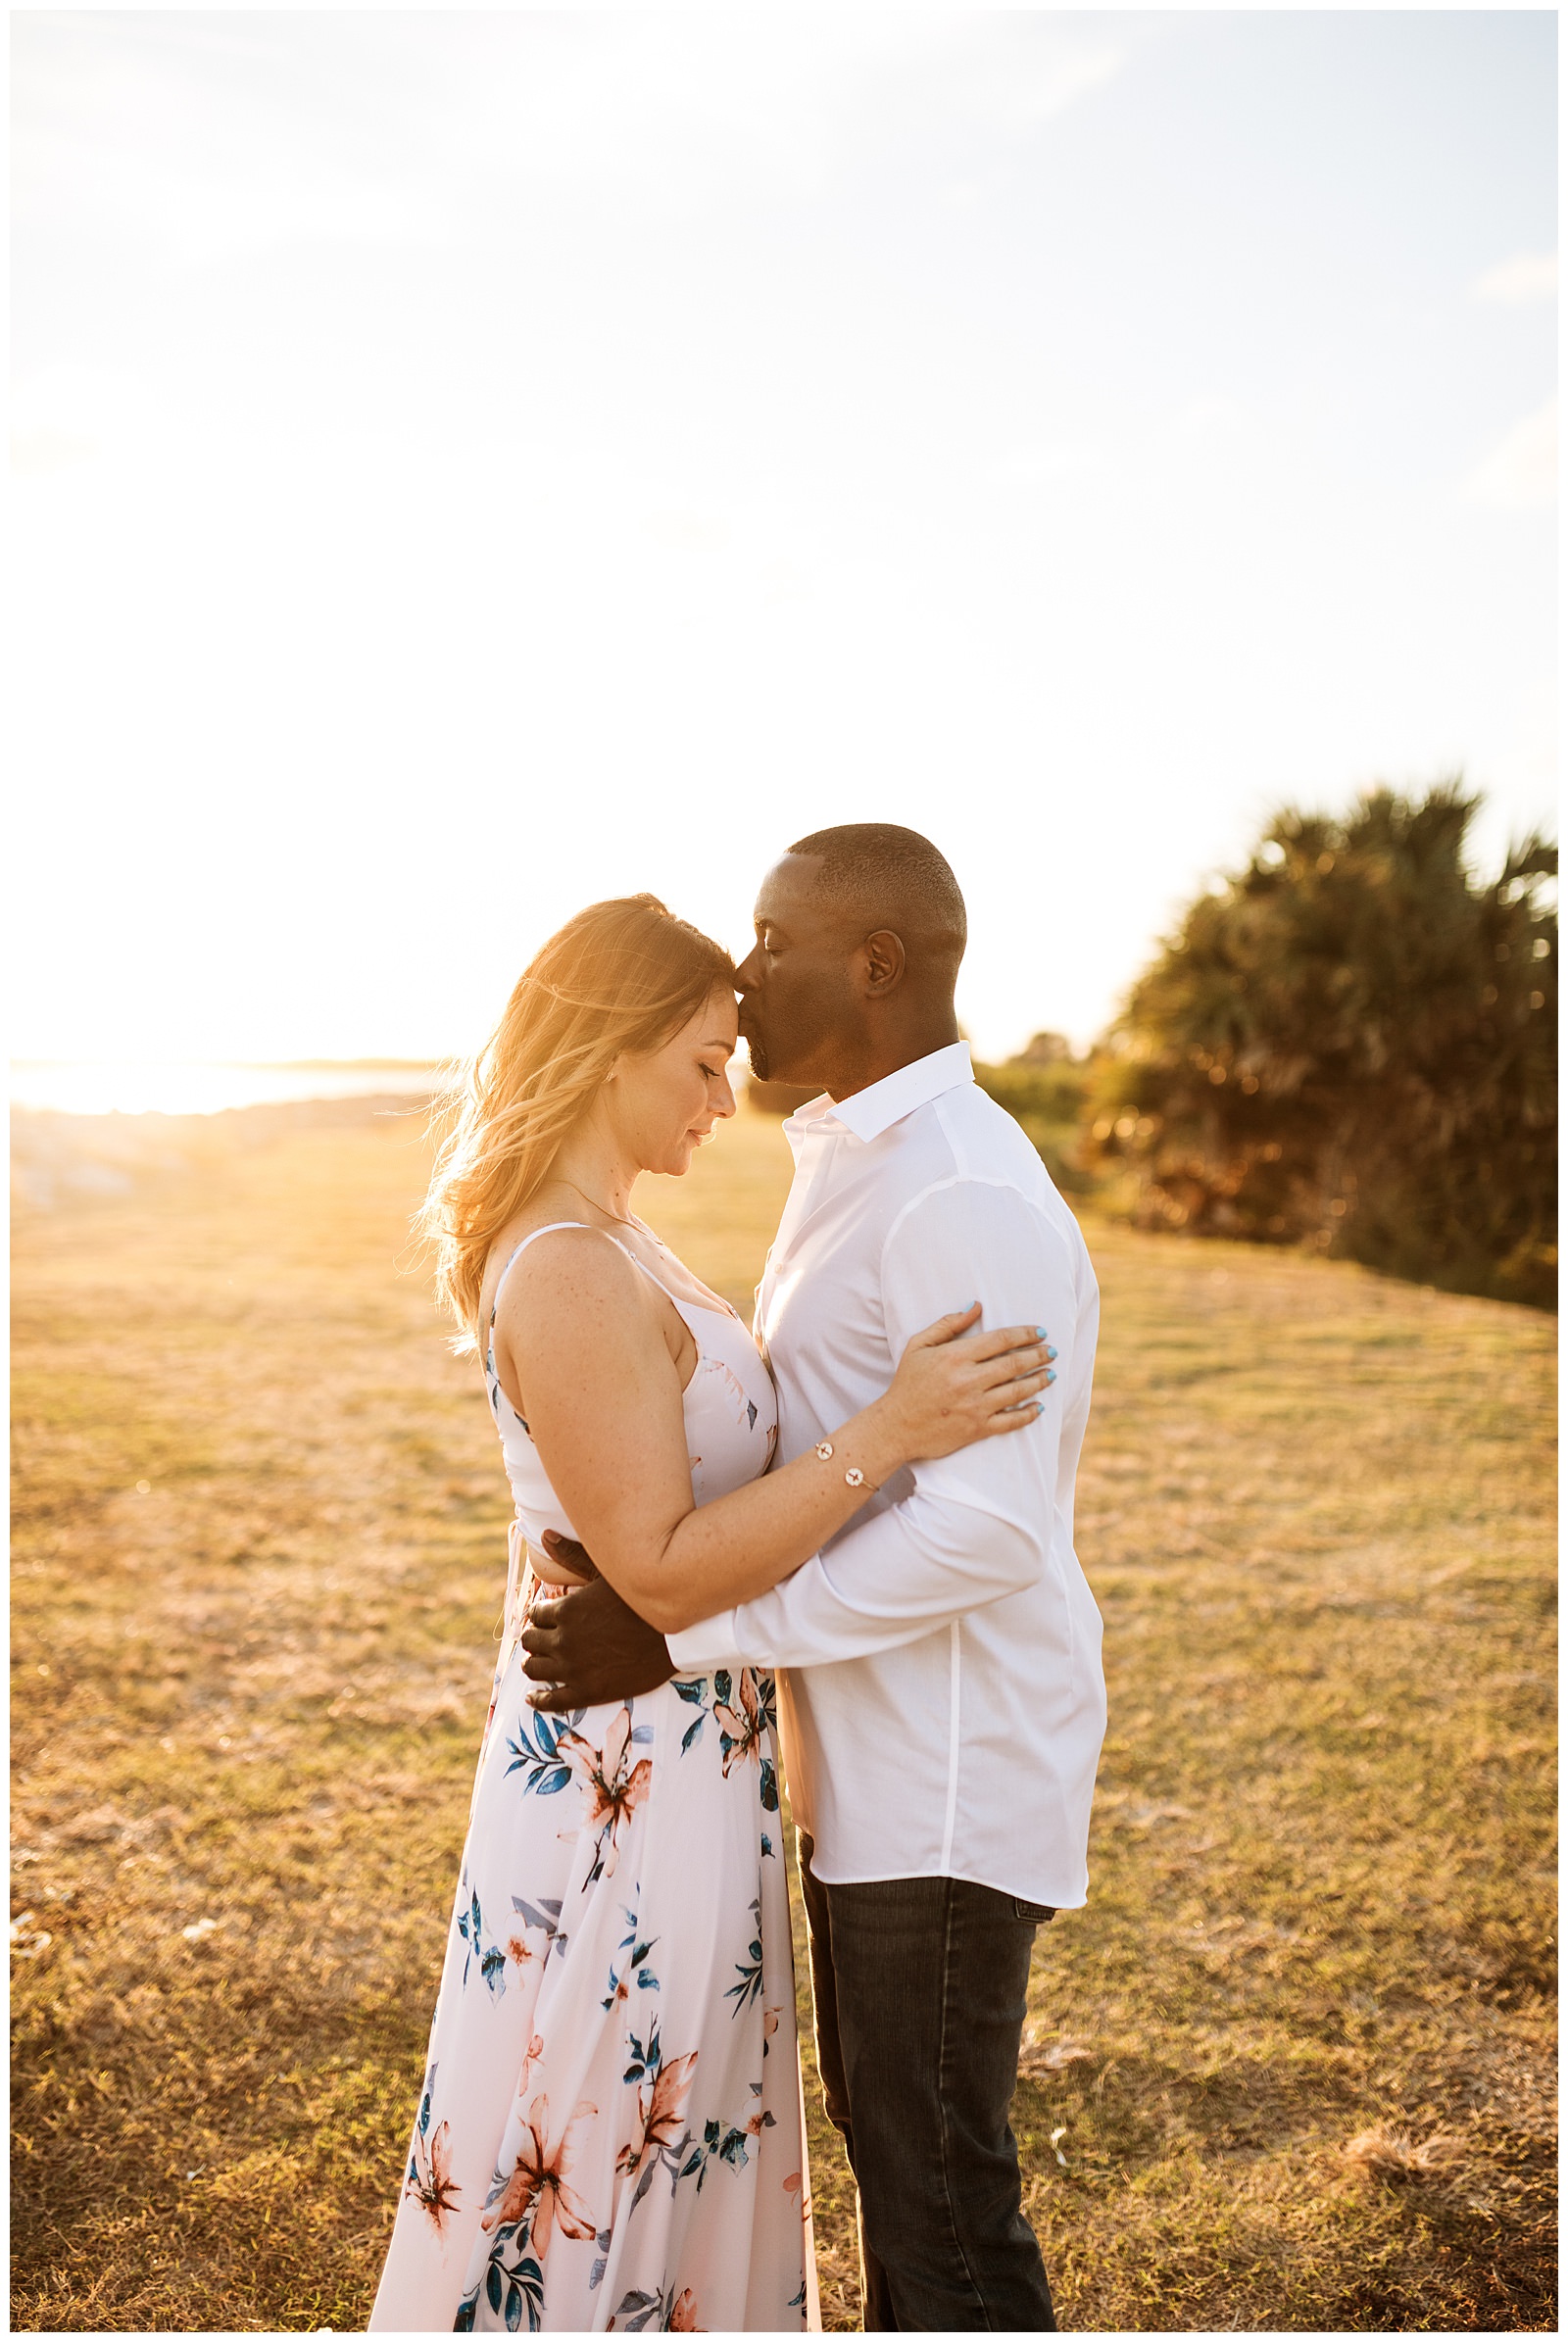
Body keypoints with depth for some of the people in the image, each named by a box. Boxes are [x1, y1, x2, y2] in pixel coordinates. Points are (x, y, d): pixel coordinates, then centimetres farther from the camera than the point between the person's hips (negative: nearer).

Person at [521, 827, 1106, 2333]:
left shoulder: (964, 1195, -24)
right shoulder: (864, 1165, 9)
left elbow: (982, 1530, -28)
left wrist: (683, 1638, -26)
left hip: (950, 1771, -10)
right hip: (869, 1751, 10)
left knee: (936, 2183, 7)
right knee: (882, 2124, 24)